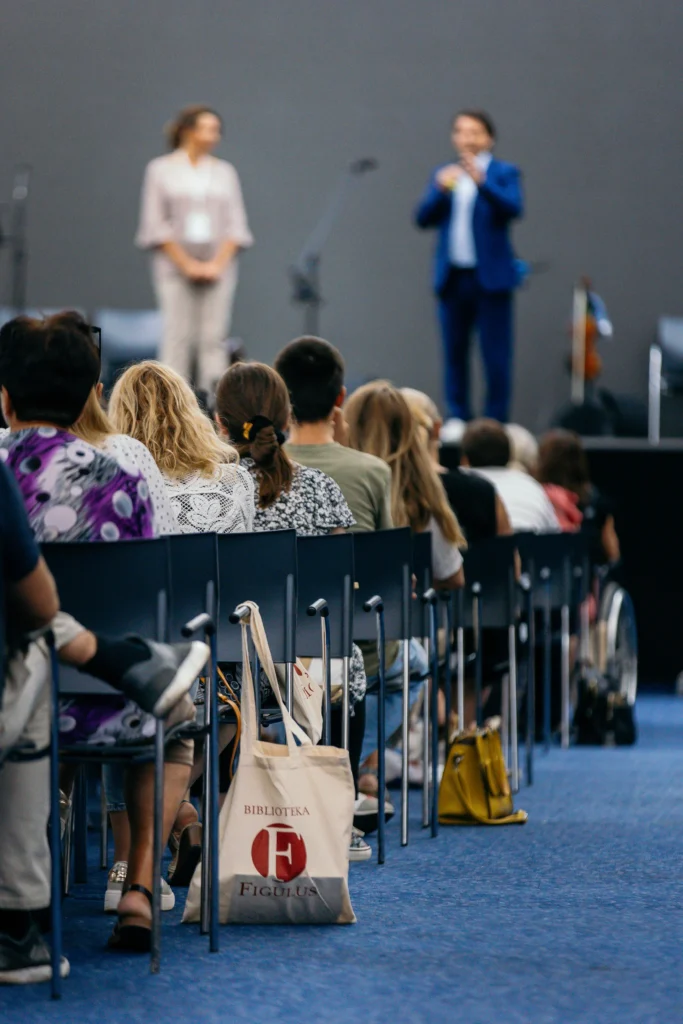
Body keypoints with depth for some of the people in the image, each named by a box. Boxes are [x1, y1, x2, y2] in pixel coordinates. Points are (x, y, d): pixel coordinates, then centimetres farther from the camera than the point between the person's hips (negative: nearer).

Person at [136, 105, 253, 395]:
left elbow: (236, 225, 8)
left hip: (217, 267, 2)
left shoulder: (225, 172, 11)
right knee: (178, 337, -7)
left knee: (213, 338, -3)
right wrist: (186, 264, -9)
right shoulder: (162, 170, 4)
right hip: (175, 265, -2)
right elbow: (155, 225, -1)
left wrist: (217, 263, -6)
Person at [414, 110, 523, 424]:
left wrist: (481, 182, -31)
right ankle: (457, 419, 13)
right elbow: (423, 218, 3)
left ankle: (495, 421, 0)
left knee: (495, 356, -4)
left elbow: (513, 208, -16)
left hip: (490, 278, -4)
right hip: (452, 277, 4)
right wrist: (440, 189, -16)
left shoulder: (503, 173, 2)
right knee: (454, 354, 7)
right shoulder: (444, 174, 14)